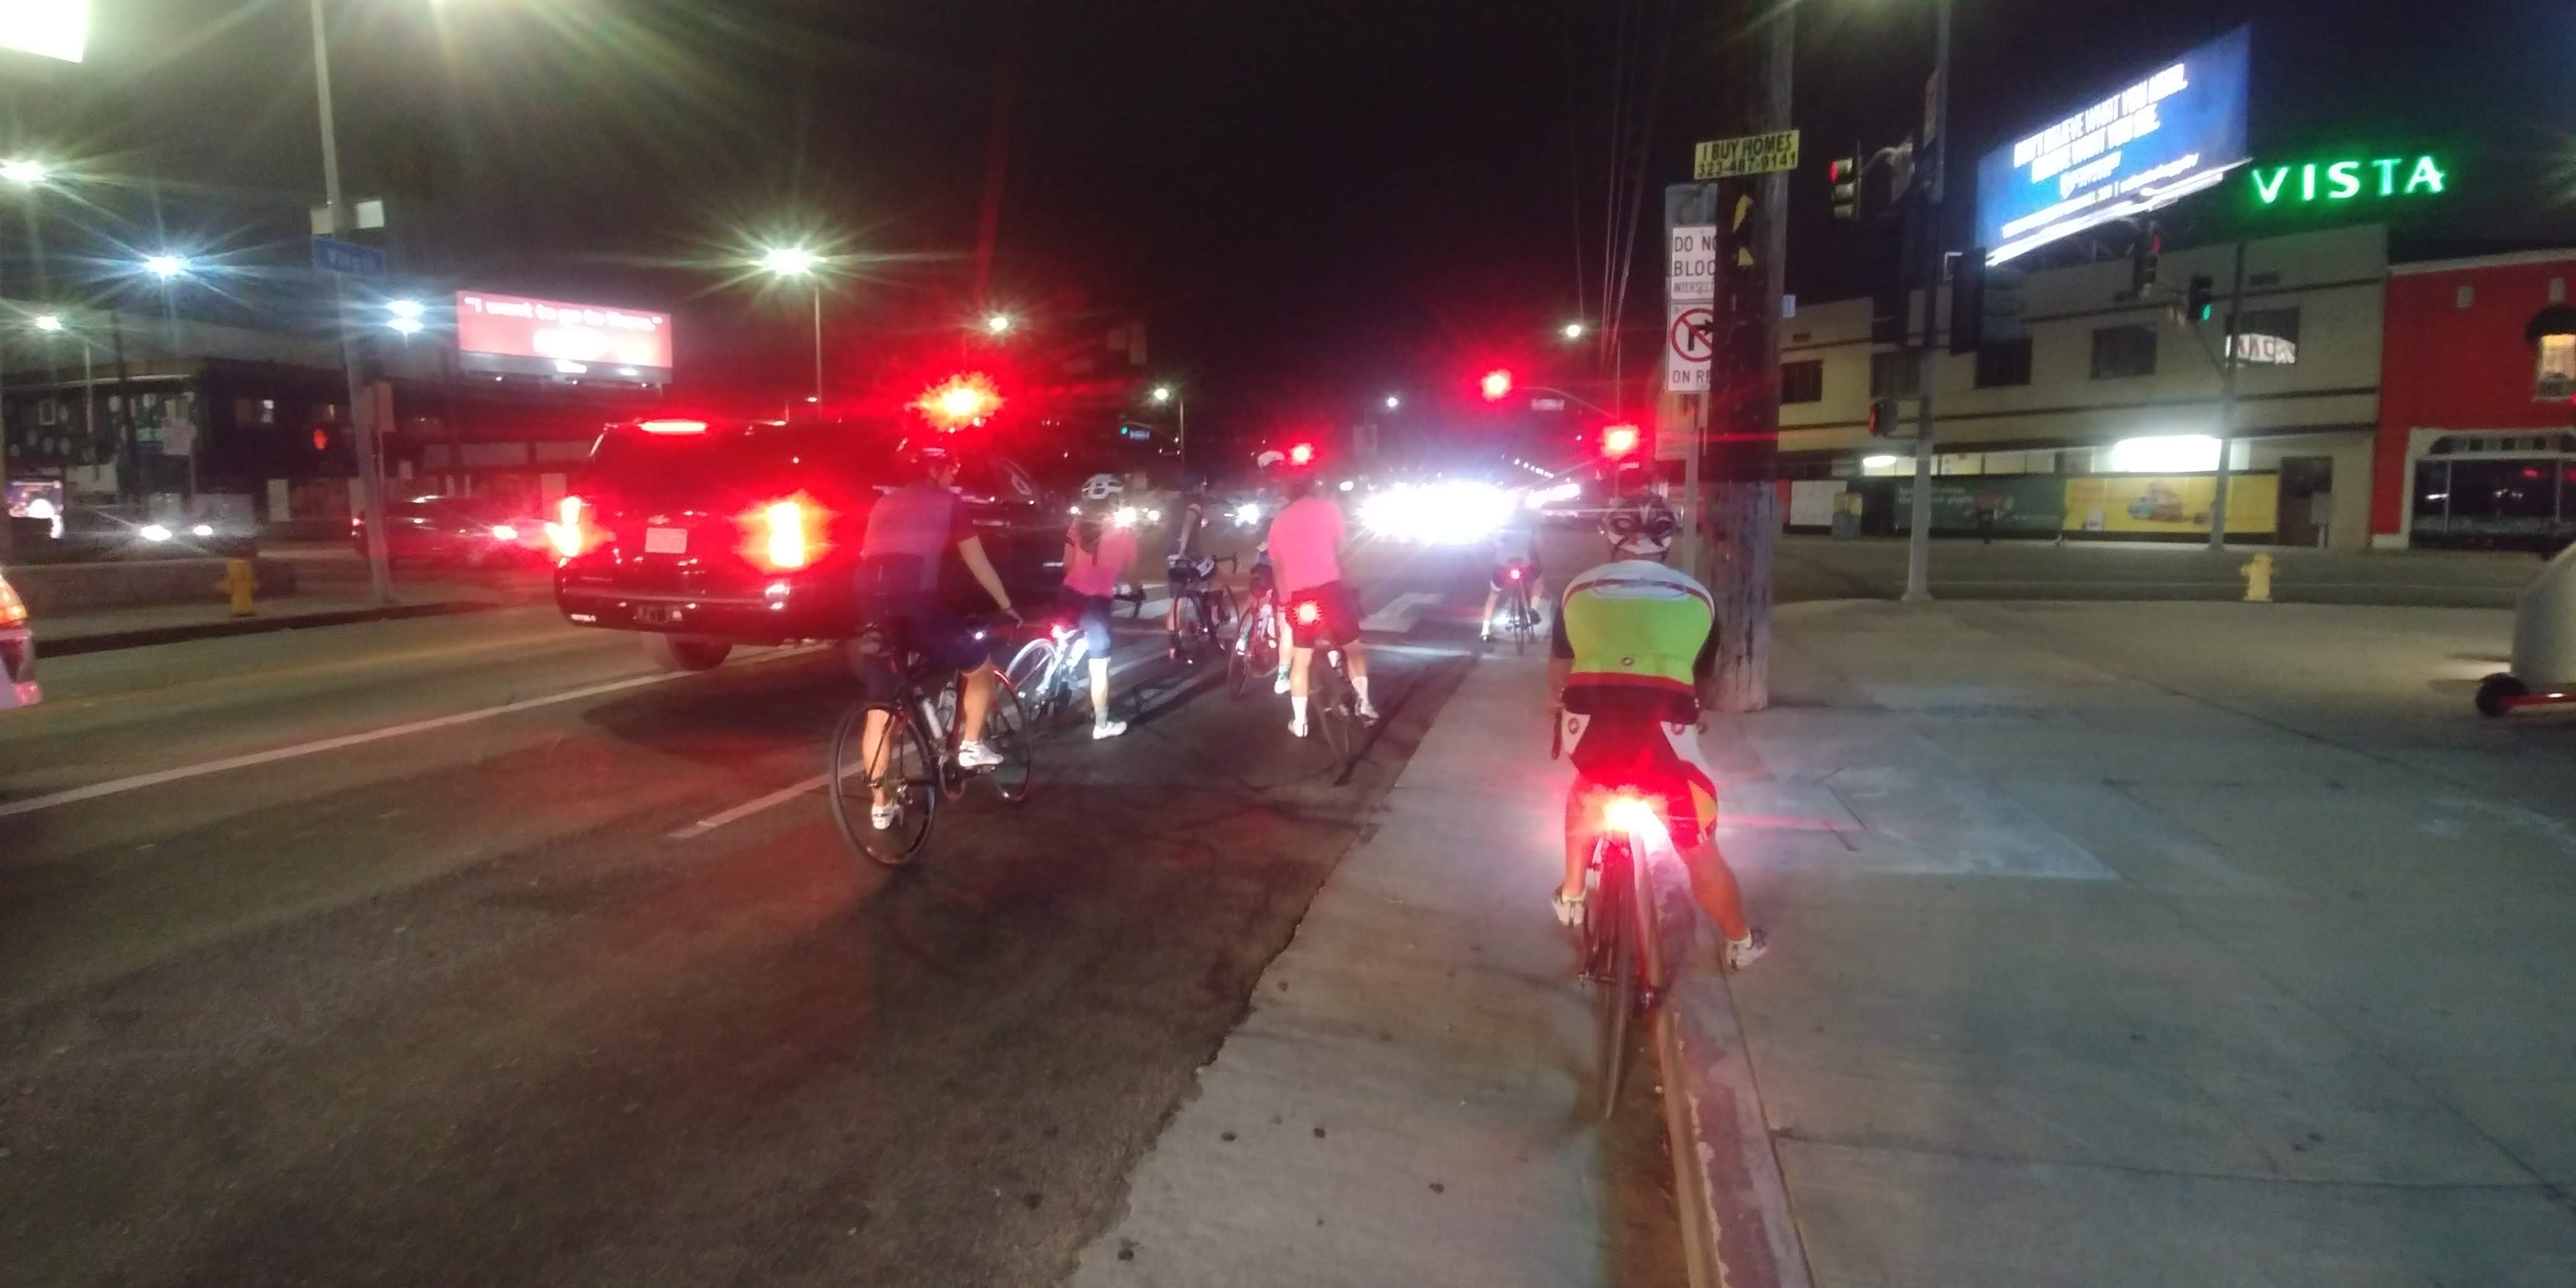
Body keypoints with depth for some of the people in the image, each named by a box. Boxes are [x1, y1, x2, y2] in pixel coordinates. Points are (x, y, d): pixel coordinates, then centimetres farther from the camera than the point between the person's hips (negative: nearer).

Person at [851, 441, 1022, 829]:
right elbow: (978, 564, 16)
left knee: (879, 707, 12)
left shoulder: (884, 504, 27)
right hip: (916, 600, -6)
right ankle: (971, 745, 19)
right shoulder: (948, 503, 12)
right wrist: (1007, 606, 28)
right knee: (980, 665, 20)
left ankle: (881, 805, 16)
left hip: (873, 604, 6)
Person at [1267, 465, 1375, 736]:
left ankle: (1299, 723, 12)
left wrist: (1285, 599, 25)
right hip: (1330, 589, -3)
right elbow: (1342, 547, 5)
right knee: (1353, 648, 17)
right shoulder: (1327, 507, 4)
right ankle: (1363, 703, 16)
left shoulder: (1279, 520, 15)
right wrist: (1345, 581, 17)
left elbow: (1277, 566, 17)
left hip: (1299, 596, 3)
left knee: (1301, 660, 12)